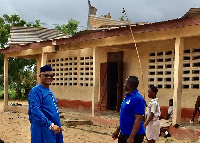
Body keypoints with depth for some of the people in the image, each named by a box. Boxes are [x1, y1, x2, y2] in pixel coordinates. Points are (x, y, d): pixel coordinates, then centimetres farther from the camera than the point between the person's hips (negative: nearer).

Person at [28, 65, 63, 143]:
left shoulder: (49, 91, 15)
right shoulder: (36, 91, -11)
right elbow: (35, 111, -22)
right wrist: (51, 125, -25)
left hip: (55, 128, 8)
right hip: (44, 130, -8)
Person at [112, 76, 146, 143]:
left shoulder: (138, 99, -19)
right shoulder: (127, 96, 9)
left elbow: (138, 119, -23)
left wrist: (131, 137, -26)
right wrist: (118, 130, 18)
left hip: (134, 135, -9)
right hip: (123, 134, 9)